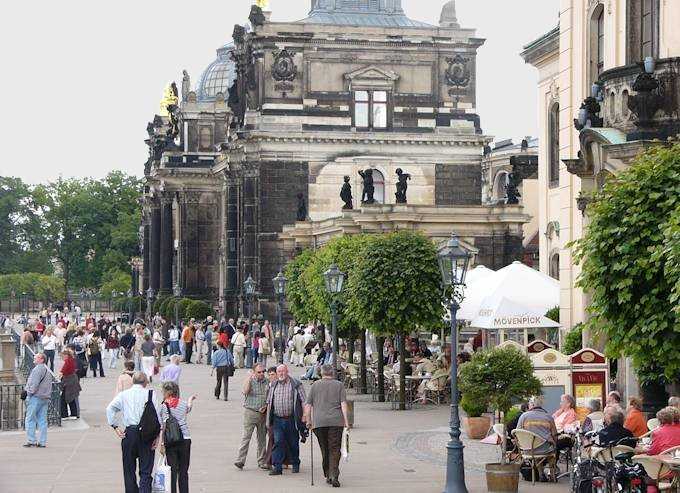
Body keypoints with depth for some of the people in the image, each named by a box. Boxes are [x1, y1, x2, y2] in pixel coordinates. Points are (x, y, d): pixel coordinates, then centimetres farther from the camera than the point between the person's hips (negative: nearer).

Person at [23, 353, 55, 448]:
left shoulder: (38, 368, -10)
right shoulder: (47, 369, 19)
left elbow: (34, 382, -17)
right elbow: (52, 380, 22)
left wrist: (30, 393, -9)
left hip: (36, 397, -9)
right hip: (45, 397, 9)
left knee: (30, 419, -3)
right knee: (42, 420, 7)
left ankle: (31, 440, -5)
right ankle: (42, 442, 5)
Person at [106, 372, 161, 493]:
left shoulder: (123, 394, 8)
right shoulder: (150, 394, 2)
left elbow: (110, 408, -3)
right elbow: (157, 414, -5)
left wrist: (115, 426, 0)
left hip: (129, 432, 1)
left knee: (129, 469, 14)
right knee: (146, 471, 1)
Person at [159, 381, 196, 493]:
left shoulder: (165, 406, -7)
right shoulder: (183, 403, 3)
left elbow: (163, 426, -12)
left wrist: (161, 443, -10)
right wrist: (191, 399, 49)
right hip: (185, 439, 3)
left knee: (172, 470, 3)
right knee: (183, 470, 9)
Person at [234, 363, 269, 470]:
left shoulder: (266, 382, 6)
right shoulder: (250, 381, -5)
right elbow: (245, 392, -22)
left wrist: (265, 406, -2)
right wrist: (249, 378, -25)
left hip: (262, 413, 4)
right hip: (250, 412, -4)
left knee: (262, 437, 9)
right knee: (246, 436, -8)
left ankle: (262, 461, 17)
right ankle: (240, 460, -9)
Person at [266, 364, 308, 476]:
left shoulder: (296, 385, -1)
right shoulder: (274, 386, 12)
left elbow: (303, 401, -3)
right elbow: (269, 402, 17)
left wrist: (304, 416, -11)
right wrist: (268, 418, 12)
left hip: (292, 419, -2)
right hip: (278, 419, 2)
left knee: (293, 443, 8)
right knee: (278, 442, -8)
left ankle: (295, 465, 26)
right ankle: (277, 467, -9)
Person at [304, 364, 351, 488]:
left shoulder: (315, 385, 10)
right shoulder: (339, 385, 8)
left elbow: (308, 405, 8)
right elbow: (343, 403, -1)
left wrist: (308, 420, 16)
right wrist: (346, 420, 0)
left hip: (319, 422, 1)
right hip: (336, 421, -1)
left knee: (325, 449, 12)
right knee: (335, 449, -2)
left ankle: (328, 475, 15)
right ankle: (334, 476, -16)